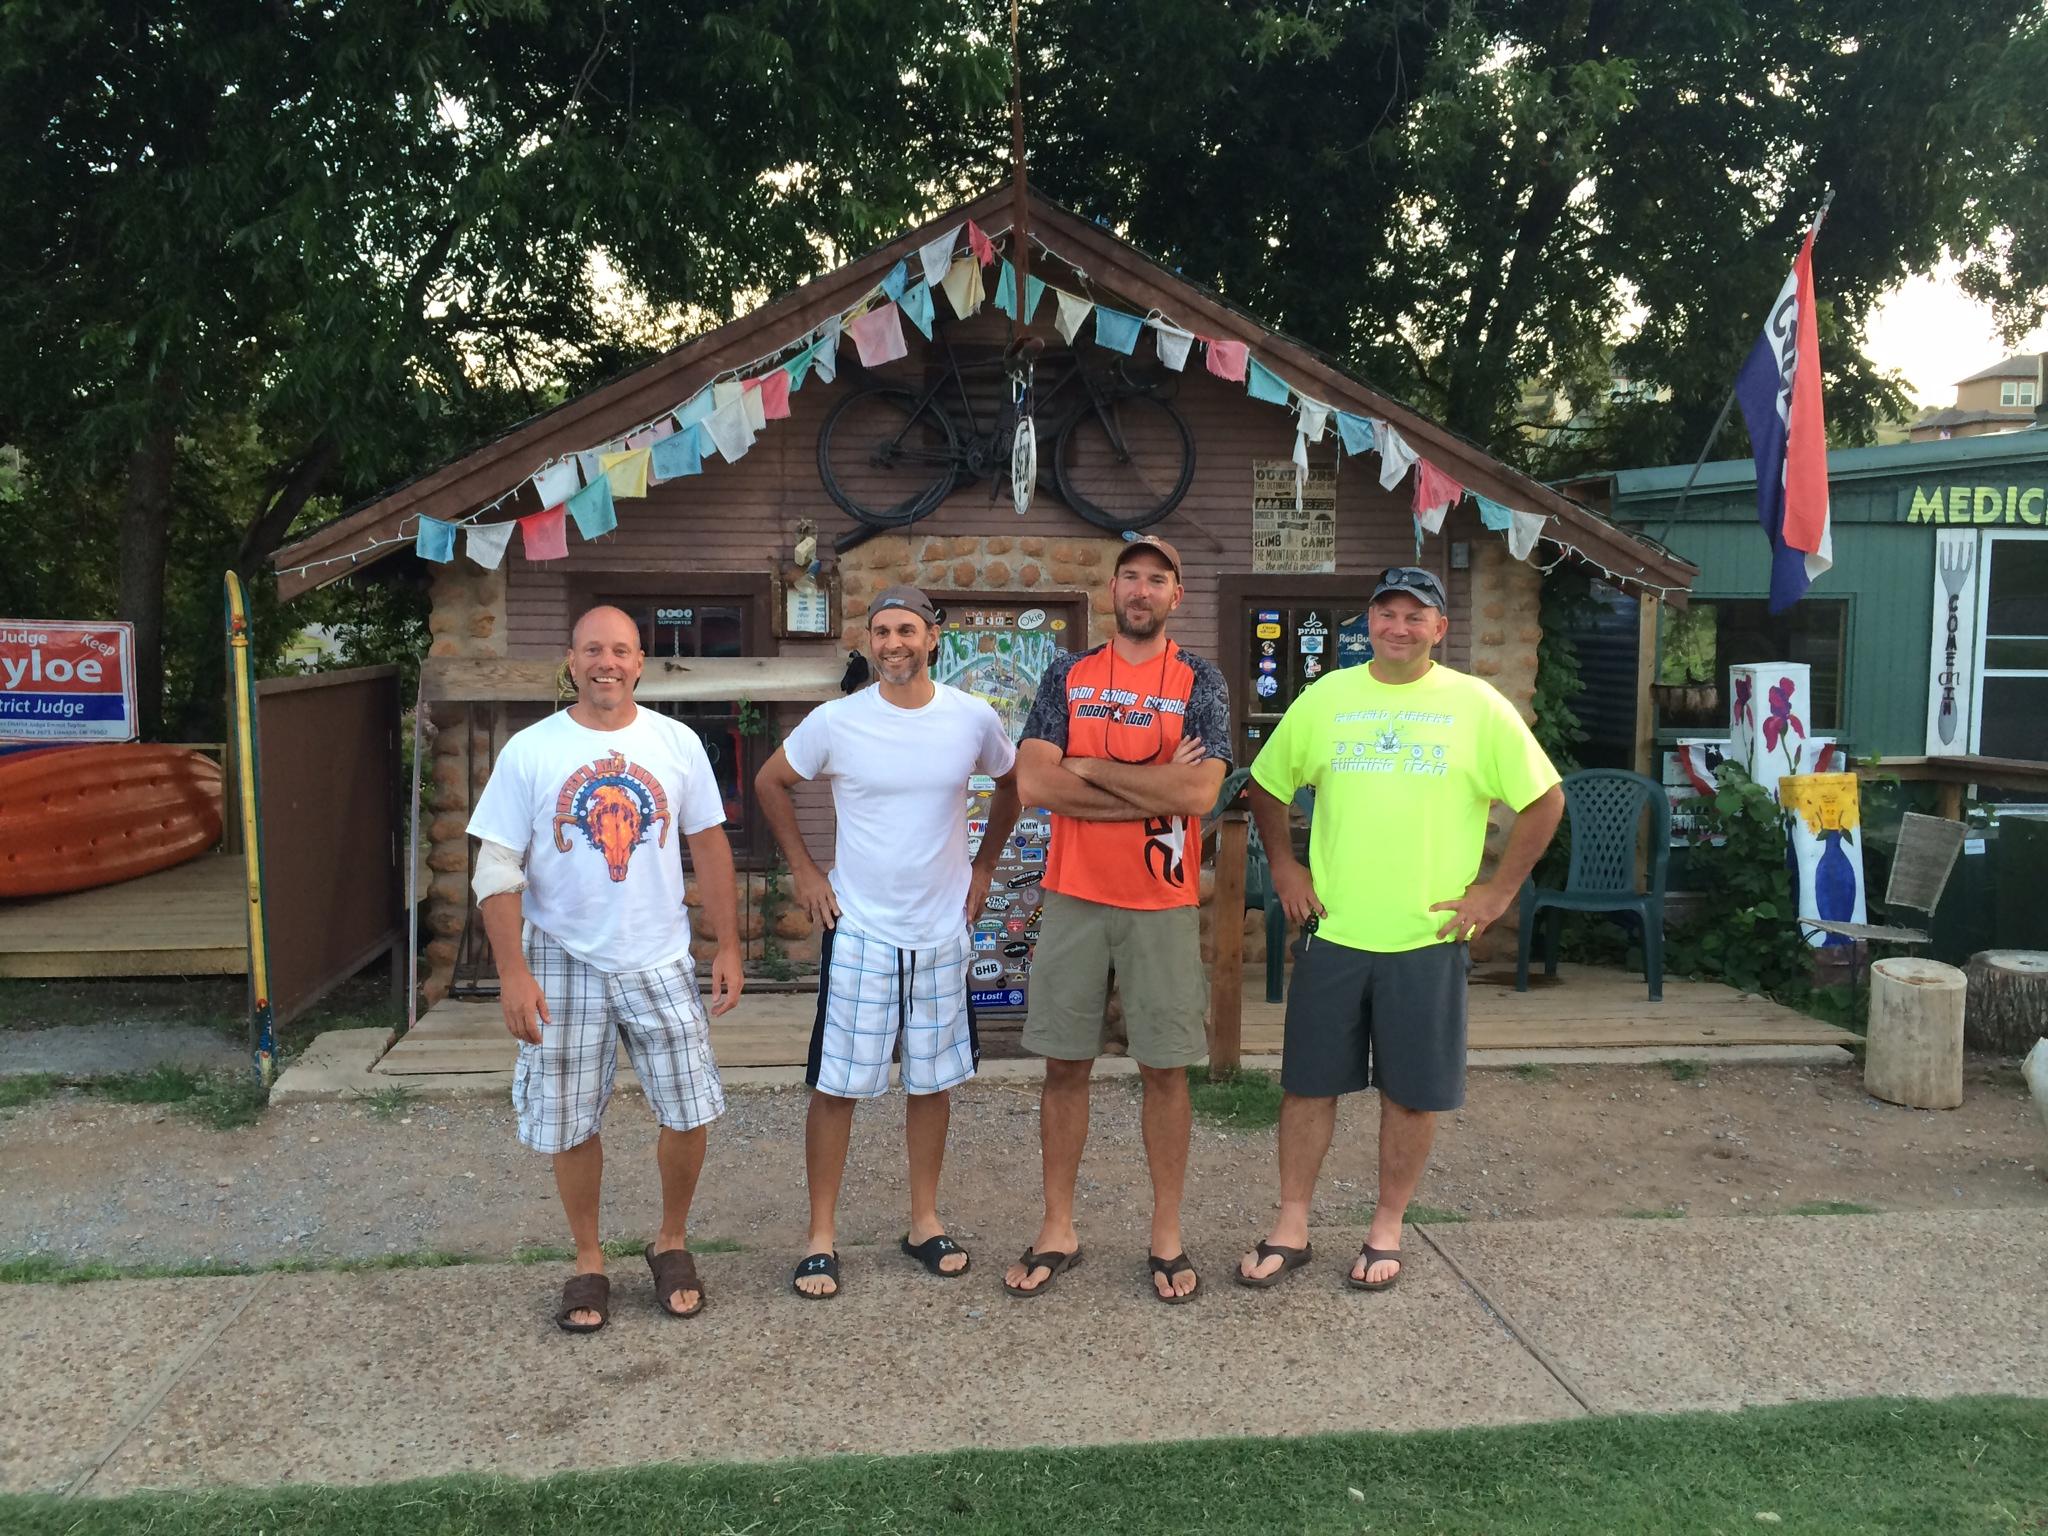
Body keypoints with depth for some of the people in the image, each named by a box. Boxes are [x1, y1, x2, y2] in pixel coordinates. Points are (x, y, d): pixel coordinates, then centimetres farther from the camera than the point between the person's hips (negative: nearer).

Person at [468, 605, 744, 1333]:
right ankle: (588, 1262, 28)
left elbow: (709, 847, 5)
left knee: (688, 1111, 4)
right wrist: (512, 973, -12)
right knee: (571, 1123, 8)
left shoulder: (678, 743, -1)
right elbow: (498, 870, -6)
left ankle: (671, 1241, 28)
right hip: (566, 965, -1)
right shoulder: (529, 751, -6)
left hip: (660, 960, 1)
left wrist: (728, 946, 2)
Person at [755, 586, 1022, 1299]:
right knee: (836, 1086, 1)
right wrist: (804, 871, 2)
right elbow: (770, 783, 7)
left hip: (942, 933, 2)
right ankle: (822, 1236, 13)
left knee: (932, 1081, 11)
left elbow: (1012, 784, 16)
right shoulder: (835, 721, -8)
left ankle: (925, 1222, 26)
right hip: (858, 931, -2)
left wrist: (983, 867, 11)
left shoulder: (974, 719, -4)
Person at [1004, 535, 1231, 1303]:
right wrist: (1155, 788, -11)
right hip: (1074, 897, 1)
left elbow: (1200, 792, -14)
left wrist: (1092, 768, -10)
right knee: (1064, 1064, 8)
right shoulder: (1067, 676, 5)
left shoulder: (1199, 682, 1)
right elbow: (1034, 782, -9)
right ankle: (1057, 1230, 21)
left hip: (1164, 905, -1)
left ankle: (1167, 1235, 20)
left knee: (1164, 1069, 6)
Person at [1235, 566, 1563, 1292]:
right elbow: (1266, 785, 14)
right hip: (1333, 933, 2)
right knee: (1309, 1083, 8)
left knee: (1413, 1092, 9)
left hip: (1429, 938, -1)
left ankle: (1386, 1229, 26)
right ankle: (1291, 1229, 22)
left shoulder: (1477, 707, -2)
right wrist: (1283, 865, 5)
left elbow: (1544, 799, 2)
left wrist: (1499, 889, -3)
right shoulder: (1325, 697, 3)